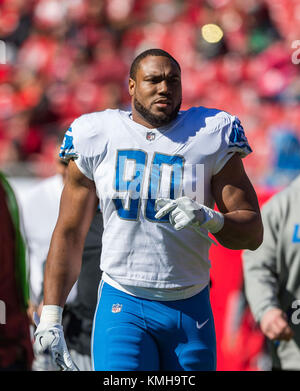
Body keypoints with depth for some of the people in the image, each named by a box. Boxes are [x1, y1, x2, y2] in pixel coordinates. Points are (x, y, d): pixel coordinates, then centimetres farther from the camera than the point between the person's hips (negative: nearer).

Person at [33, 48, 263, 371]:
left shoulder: (210, 137, 2)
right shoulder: (97, 138, 4)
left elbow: (253, 232, 2)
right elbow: (69, 234, 10)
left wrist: (209, 220, -19)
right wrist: (50, 316, 4)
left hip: (190, 308, 1)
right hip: (123, 307, -1)